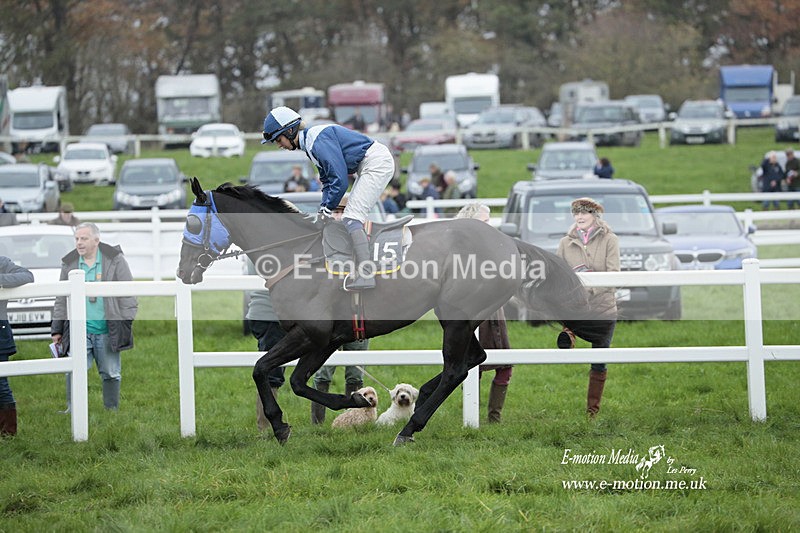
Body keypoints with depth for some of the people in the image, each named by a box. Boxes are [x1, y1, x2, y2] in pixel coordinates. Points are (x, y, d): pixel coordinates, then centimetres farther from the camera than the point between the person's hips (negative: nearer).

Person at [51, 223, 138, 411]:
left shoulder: (115, 259, 0)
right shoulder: (69, 264, 9)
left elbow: (128, 295, 2)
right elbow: (61, 301, 15)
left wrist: (126, 323, -5)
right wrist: (56, 329, 11)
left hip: (107, 332, -1)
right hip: (79, 331, 1)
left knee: (111, 374, 6)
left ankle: (111, 410, 17)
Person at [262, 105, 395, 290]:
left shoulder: (318, 140, -20)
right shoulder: (310, 144, 12)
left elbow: (339, 179, -23)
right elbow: (328, 180, 17)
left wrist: (327, 209, -15)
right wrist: (323, 211, 6)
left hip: (376, 162, -11)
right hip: (367, 166, 11)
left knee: (351, 219, -15)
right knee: (351, 218, 15)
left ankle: (365, 276, -21)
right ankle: (361, 272, 20)